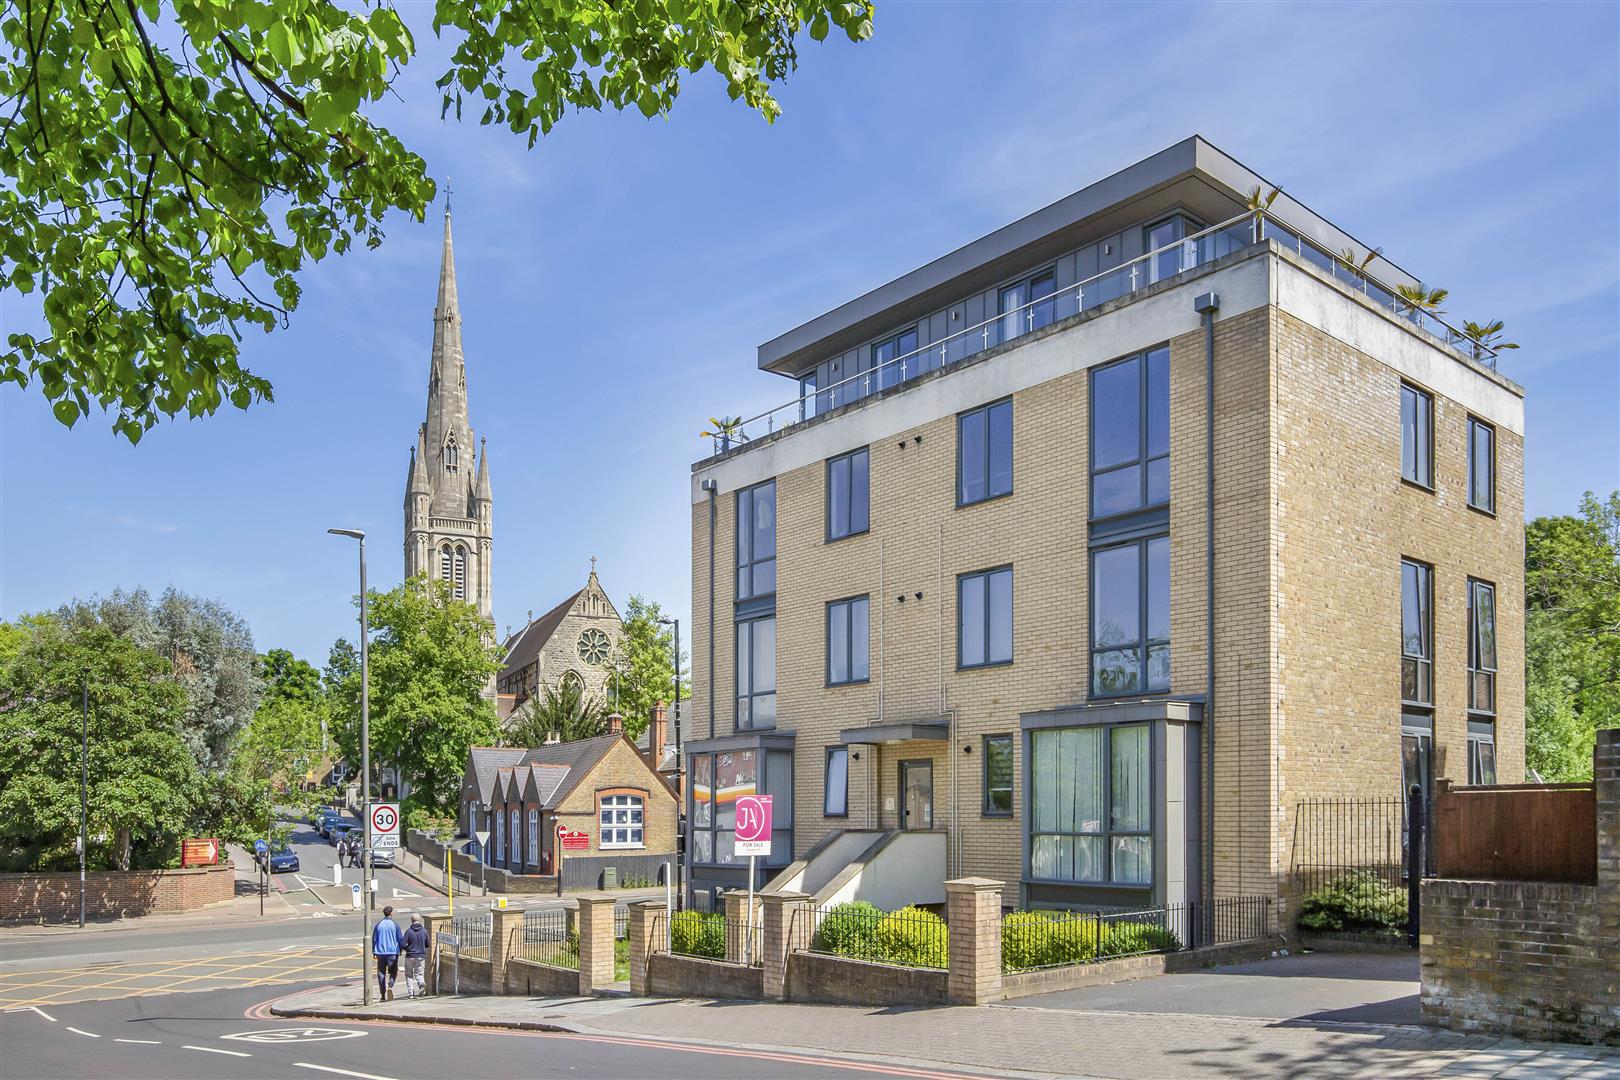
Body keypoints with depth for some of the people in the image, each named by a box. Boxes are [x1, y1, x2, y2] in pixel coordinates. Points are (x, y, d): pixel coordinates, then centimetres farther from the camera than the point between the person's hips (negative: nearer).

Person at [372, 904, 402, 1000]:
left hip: (380, 952, 2)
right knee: (393, 972, 9)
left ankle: (382, 995, 10)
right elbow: (400, 939, 0)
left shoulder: (378, 924, 2)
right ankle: (390, 987, -17)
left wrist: (374, 952, 15)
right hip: (393, 952, -2)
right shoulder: (395, 924, -3)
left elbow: (374, 939, 6)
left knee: (381, 973, 9)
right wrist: (400, 950, 12)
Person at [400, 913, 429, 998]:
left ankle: (411, 993, 5)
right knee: (419, 973, 11)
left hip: (410, 956, -2)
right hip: (421, 955, 2)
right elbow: (427, 944, 5)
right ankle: (422, 983, -19)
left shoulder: (409, 931, -11)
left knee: (409, 975, 12)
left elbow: (402, 944, -13)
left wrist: (407, 948, 9)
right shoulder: (424, 930, -3)